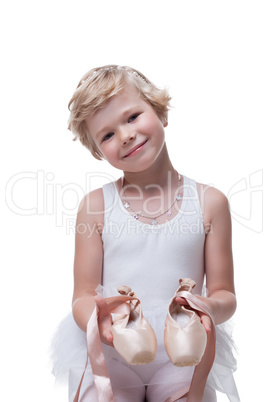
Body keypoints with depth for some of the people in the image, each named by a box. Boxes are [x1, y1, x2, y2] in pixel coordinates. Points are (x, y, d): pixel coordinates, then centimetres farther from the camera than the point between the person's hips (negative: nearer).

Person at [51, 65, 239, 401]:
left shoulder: (209, 202, 0)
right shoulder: (96, 206, -1)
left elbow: (225, 294, 2)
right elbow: (83, 296, -1)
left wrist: (212, 308, -20)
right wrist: (98, 319, -24)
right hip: (110, 355, 0)